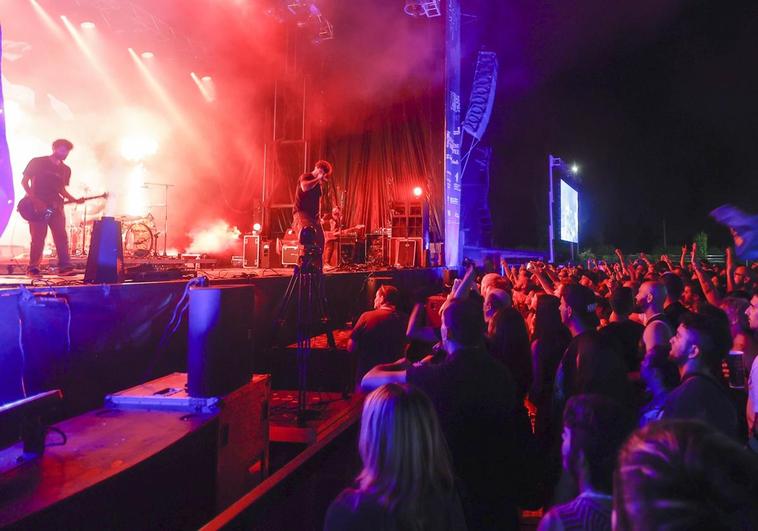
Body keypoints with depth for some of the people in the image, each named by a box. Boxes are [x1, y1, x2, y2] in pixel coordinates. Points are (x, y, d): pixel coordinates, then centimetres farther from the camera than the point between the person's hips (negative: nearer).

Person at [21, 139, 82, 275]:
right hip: (37, 206, -4)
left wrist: (74, 199, 1)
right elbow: (24, 181, 0)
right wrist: (34, 200, -12)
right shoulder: (37, 162, -1)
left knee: (61, 236, -6)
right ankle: (33, 268, 3)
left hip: (56, 206, 4)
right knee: (38, 238, -5)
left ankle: (65, 266, -7)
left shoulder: (65, 169, 14)